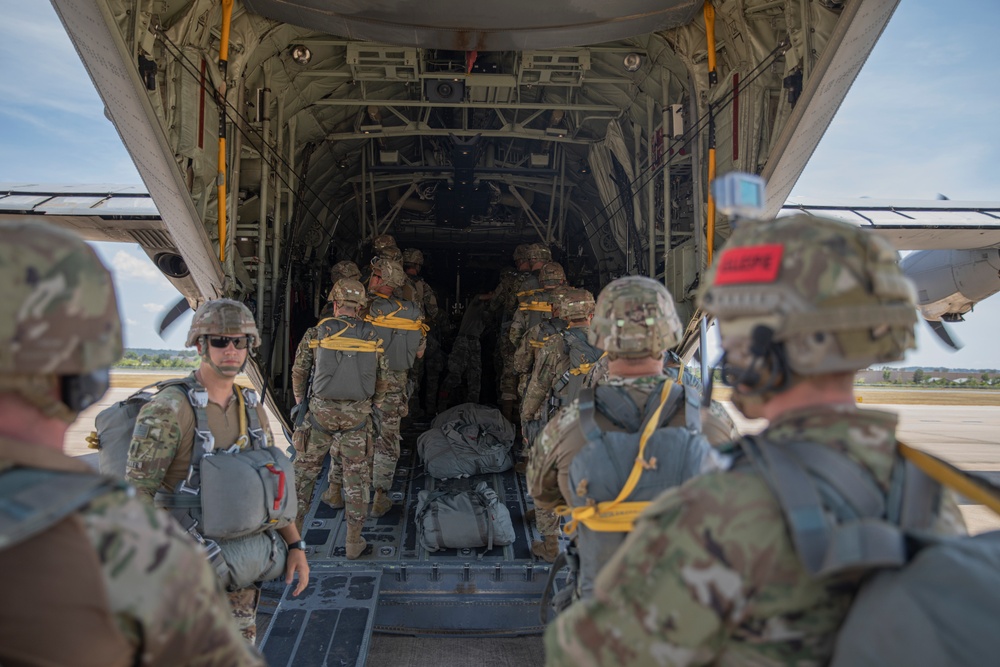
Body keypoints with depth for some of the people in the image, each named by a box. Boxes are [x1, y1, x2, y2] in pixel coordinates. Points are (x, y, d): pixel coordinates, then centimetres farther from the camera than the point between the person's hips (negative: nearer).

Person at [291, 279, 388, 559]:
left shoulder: (315, 334, -4)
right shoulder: (372, 337, 1)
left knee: (306, 468, 14)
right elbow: (382, 378, 10)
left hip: (321, 410, -1)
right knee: (356, 473, 10)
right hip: (357, 414, 1)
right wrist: (374, 404, 29)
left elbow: (299, 372, 6)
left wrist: (300, 400, 26)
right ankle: (354, 541, 15)